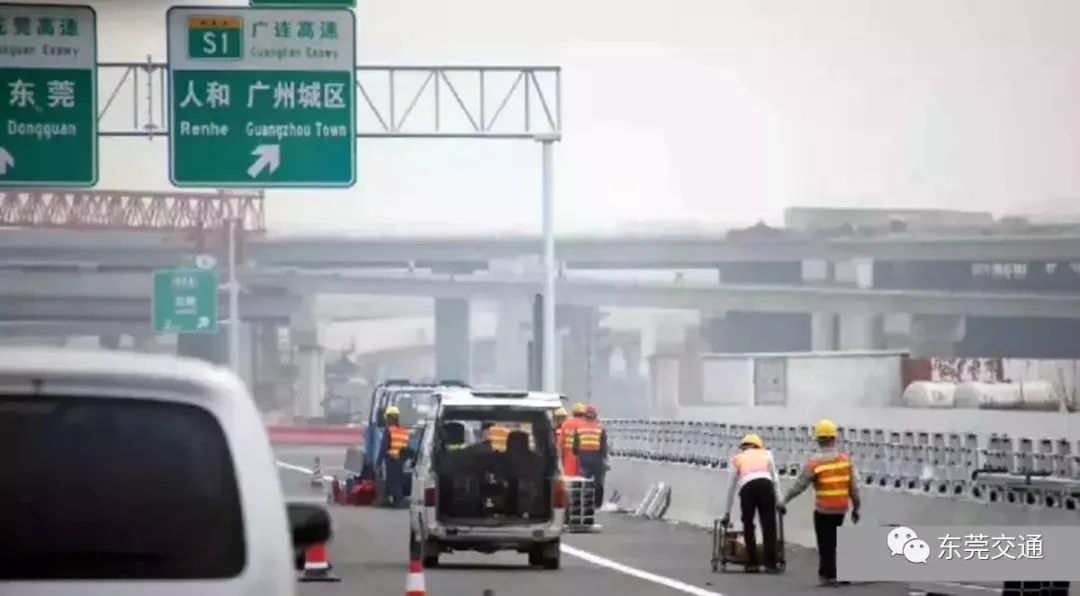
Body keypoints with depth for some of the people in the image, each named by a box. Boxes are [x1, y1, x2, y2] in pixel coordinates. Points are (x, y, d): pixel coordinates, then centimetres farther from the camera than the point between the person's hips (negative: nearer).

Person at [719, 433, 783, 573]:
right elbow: (775, 479, 21)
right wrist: (778, 501, 21)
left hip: (747, 487, 0)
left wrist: (727, 513, 39)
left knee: (748, 525, 14)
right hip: (766, 484, 0)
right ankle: (771, 564, 1)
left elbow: (731, 487, 34)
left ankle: (752, 563, 11)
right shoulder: (766, 454, 30)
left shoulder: (737, 459, 30)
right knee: (769, 526, 5)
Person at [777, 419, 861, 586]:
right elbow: (853, 486, 1)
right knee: (834, 540, 16)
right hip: (841, 509, 4)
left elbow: (799, 485, -8)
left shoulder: (814, 463, -12)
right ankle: (825, 571, 21)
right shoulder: (845, 459, -2)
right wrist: (856, 507, 12)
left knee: (826, 543, 5)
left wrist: (784, 501, 3)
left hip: (823, 509, -4)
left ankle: (829, 575, 8)